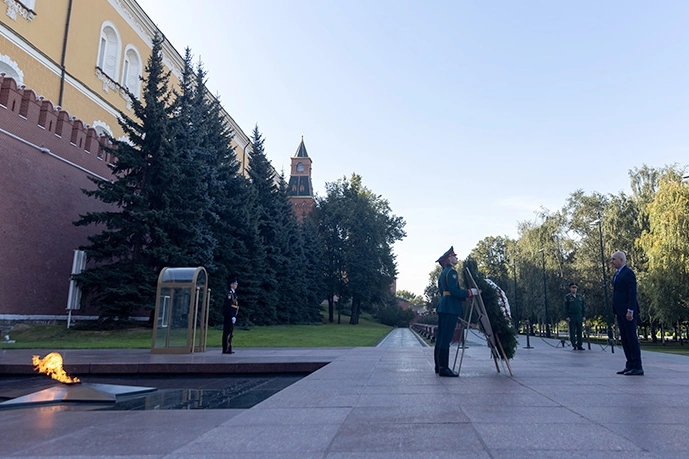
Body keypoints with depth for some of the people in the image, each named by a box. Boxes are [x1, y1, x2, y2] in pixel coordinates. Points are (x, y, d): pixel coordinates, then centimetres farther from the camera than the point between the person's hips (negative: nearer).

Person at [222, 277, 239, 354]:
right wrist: (232, 317, -22)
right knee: (227, 332, -6)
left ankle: (229, 349, 18)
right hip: (229, 316, -10)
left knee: (231, 333, 12)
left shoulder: (233, 293, 18)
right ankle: (225, 349, -3)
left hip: (232, 316, 10)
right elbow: (228, 306, -19)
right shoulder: (229, 293, -12)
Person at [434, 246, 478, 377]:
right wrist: (470, 292, -10)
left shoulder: (443, 273, 20)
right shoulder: (451, 272, -11)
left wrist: (465, 296, 22)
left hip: (443, 307, 10)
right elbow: (454, 291, -20)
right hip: (450, 308, -10)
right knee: (446, 338, -9)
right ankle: (443, 368, -8)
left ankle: (439, 366, 16)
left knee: (441, 337, 11)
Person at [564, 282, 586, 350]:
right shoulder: (567, 297, 2)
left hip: (579, 316, 3)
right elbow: (565, 308, -1)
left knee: (579, 331, 4)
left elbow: (584, 306, 13)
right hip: (571, 317, -3)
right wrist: (566, 317, -9)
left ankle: (579, 346, 10)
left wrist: (584, 316, 4)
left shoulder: (580, 296, 12)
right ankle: (574, 346, 3)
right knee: (572, 332, -2)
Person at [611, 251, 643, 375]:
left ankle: (637, 367, -2)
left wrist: (630, 311, -21)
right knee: (624, 339, 10)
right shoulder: (617, 274, 19)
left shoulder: (628, 272, -10)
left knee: (632, 338, -6)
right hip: (620, 312, 9)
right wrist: (616, 311, 18)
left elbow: (632, 292, -16)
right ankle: (630, 365, 15)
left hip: (628, 312, -9)